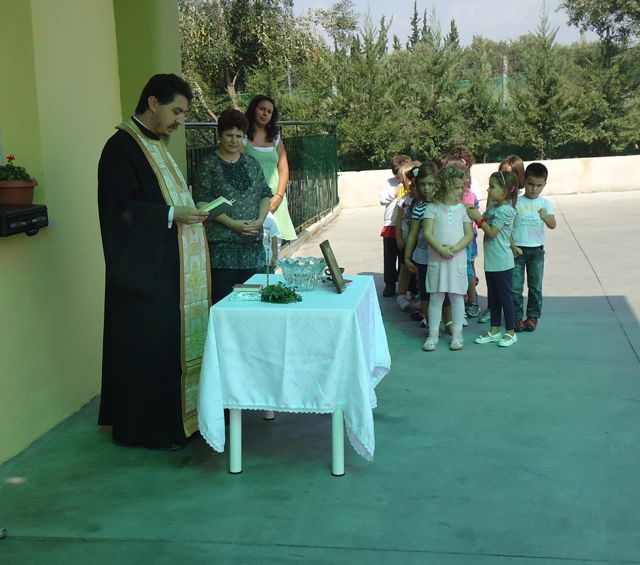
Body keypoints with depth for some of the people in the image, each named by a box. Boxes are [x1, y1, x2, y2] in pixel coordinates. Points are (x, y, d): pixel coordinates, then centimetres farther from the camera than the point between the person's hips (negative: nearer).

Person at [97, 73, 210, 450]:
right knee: (149, 345, -3)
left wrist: (191, 210, 8)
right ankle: (146, 429, 9)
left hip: (168, 266, 9)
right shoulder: (122, 146, -13)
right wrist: (172, 215, -21)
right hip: (143, 268, -9)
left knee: (173, 340, 12)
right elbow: (121, 209, -19)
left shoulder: (156, 144, 15)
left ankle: (175, 416, 22)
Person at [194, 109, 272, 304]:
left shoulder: (251, 163, 14)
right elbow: (202, 202, -8)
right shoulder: (209, 165, -1)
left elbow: (265, 195, 15)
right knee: (222, 302, -7)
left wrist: (260, 220, -5)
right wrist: (233, 224, -16)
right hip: (221, 245, -5)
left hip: (253, 244, 5)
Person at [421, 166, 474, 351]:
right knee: (435, 297, 4)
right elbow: (427, 233, -8)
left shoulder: (462, 208, 3)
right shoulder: (433, 207, -1)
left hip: (457, 258, 1)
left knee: (457, 297, 6)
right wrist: (441, 249, -20)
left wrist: (455, 248, -15)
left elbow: (469, 234, -1)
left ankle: (457, 334, 16)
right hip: (436, 258, -1)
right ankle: (433, 334, 12)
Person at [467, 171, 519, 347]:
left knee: (504, 296, 0)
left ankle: (510, 332, 11)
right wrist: (475, 213, -3)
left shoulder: (505, 209, -18)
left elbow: (492, 232, -19)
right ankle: (494, 331, 24)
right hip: (491, 260, 9)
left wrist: (478, 218, -12)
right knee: (493, 296, 15)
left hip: (501, 262, -9)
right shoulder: (494, 207, 9)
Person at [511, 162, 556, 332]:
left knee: (535, 286, 8)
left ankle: (533, 316, 19)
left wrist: (546, 217, -35)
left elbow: (553, 225, -14)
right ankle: (517, 317, 12)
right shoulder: (516, 202, -4)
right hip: (517, 249, -1)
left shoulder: (545, 203, 0)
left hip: (536, 250, 1)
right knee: (515, 286, 1)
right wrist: (512, 246, -12)